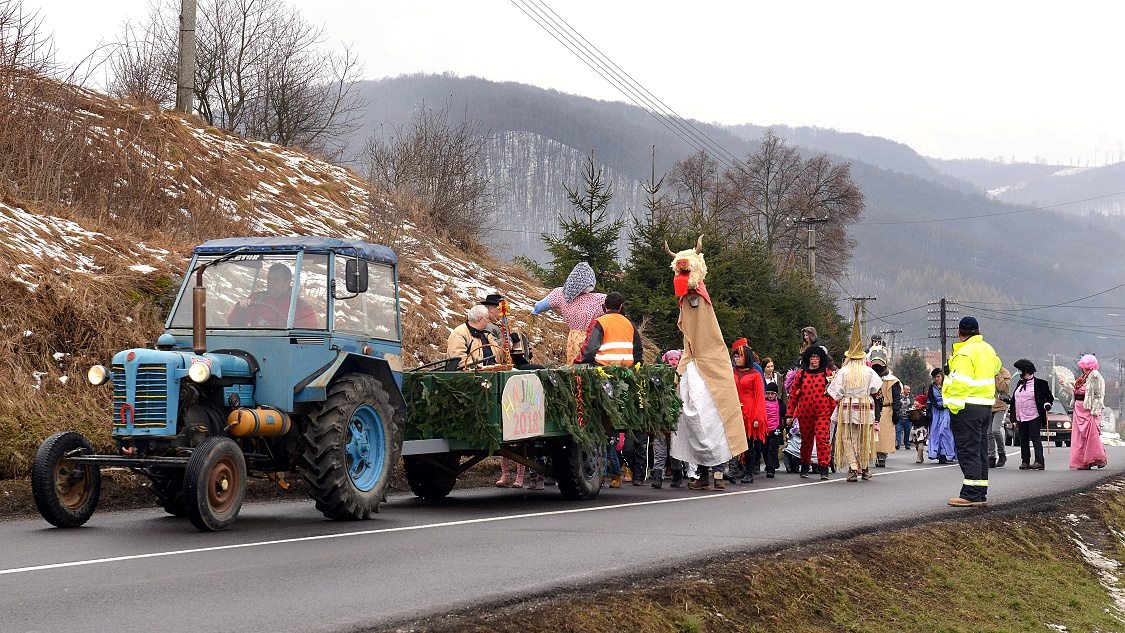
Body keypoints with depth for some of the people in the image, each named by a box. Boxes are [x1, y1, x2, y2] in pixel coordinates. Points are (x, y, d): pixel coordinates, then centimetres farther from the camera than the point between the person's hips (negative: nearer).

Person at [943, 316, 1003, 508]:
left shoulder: (965, 353, -15)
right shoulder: (988, 349, 14)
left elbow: (960, 383, -22)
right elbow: (997, 365, 35)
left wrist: (954, 406, -19)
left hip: (968, 407, -9)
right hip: (986, 405, 9)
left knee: (968, 451, -8)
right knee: (980, 451, 13)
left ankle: (970, 494, -10)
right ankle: (980, 494, 17)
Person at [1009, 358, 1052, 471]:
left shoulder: (1040, 383, -3)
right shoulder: (1020, 384, 16)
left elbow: (1049, 397, 1)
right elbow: (1014, 399, 25)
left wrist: (1047, 404, -15)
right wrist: (1010, 411, 23)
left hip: (1034, 417, -7)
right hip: (1020, 417, 7)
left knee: (1036, 438, -10)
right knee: (1023, 440, 7)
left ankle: (1039, 461, -11)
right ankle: (1025, 461, 11)